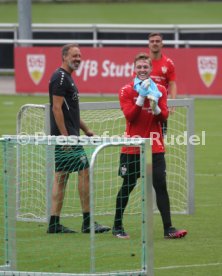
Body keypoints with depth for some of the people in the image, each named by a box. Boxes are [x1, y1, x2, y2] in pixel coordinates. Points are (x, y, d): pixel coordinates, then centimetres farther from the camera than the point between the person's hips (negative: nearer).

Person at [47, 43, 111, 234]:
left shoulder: (67, 78, 19)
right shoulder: (60, 78, -12)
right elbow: (56, 108, -18)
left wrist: (85, 129, 26)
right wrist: (65, 136, -21)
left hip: (68, 136, 10)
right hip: (65, 135, -10)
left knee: (61, 177, 8)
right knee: (84, 172, -9)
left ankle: (54, 223, 8)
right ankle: (87, 222, -7)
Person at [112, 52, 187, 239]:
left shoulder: (160, 90, 6)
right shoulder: (126, 91, -2)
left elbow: (164, 117, -3)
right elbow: (129, 115, -14)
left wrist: (155, 106, -22)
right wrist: (141, 96, -22)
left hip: (155, 147, 2)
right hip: (132, 148, -2)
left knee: (161, 186, -6)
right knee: (127, 187, 6)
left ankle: (168, 229, -7)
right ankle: (117, 227, 19)